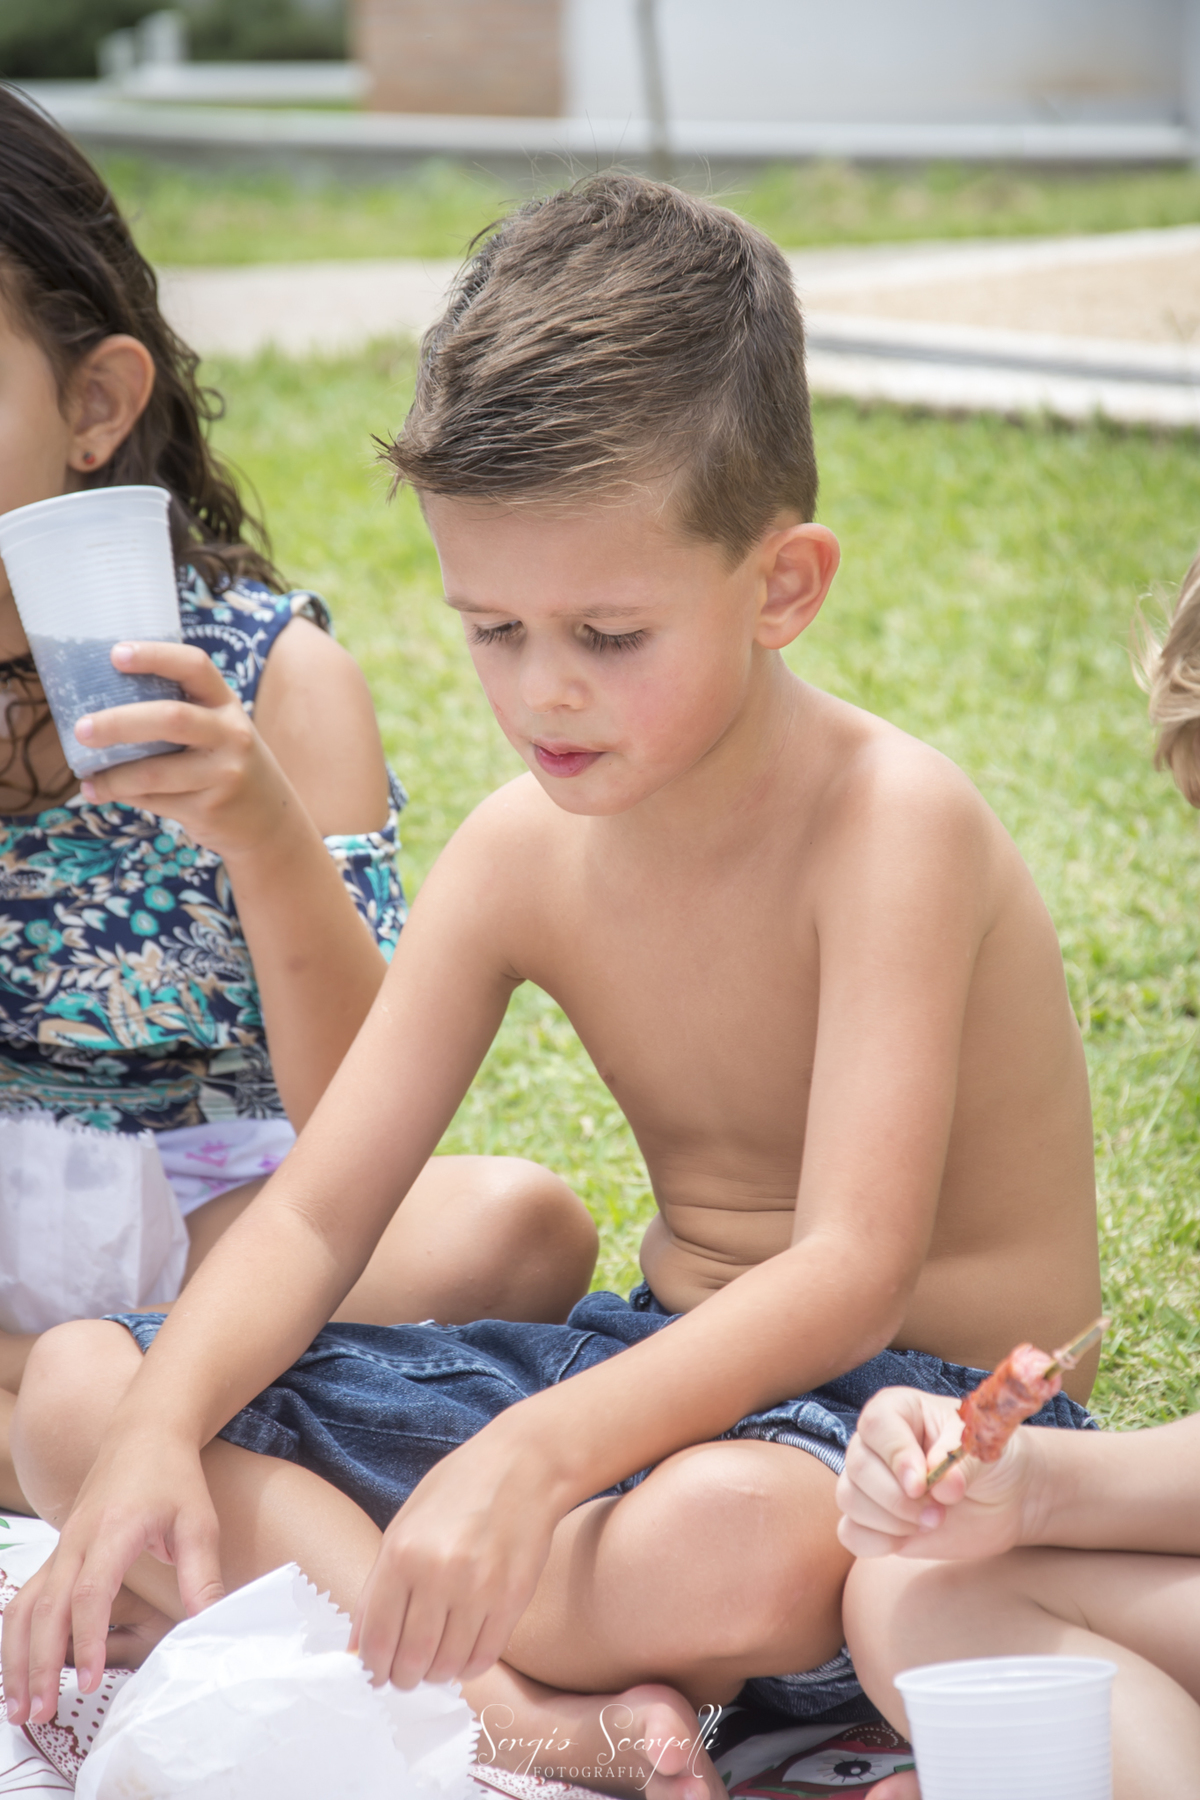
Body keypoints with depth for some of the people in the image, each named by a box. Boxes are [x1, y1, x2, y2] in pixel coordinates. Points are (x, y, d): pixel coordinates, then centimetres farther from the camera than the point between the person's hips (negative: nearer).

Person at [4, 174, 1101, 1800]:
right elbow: (310, 1217, -2)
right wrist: (160, 1434, -23)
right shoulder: (521, 856, -1)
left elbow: (851, 1273, -29)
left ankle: (313, 1575, -17)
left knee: (737, 1540, -45)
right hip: (661, 1367, 7)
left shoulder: (891, 822, -20)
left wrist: (535, 1456, -44)